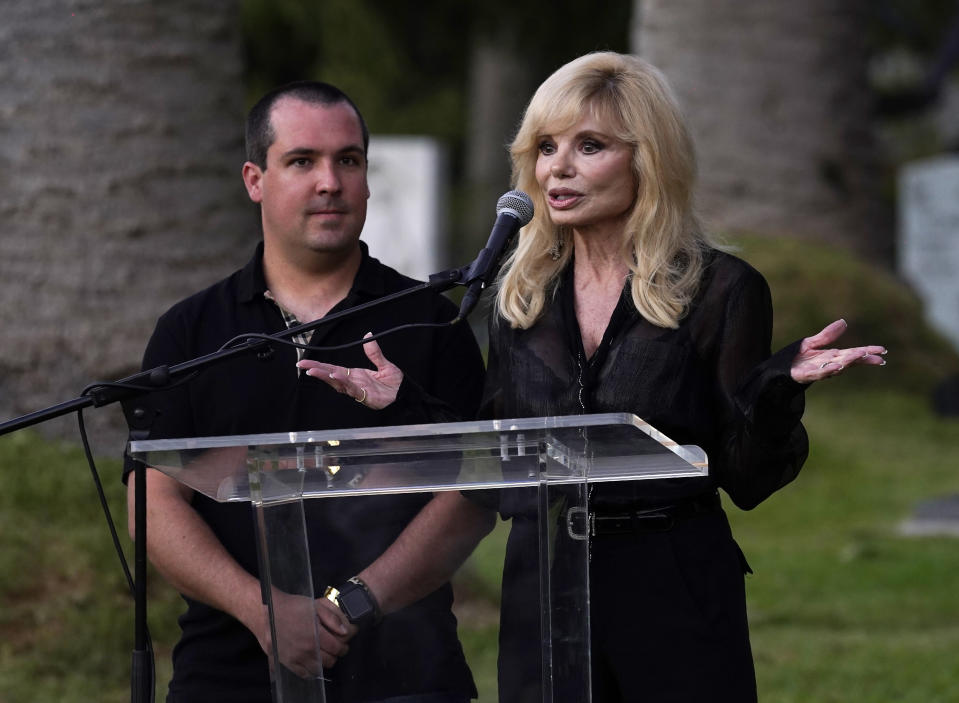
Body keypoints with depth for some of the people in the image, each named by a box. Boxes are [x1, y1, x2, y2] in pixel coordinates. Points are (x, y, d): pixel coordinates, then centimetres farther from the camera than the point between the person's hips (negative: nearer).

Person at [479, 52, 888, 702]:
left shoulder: (721, 289, -4)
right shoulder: (521, 295, 7)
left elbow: (747, 480, -5)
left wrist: (781, 386, -21)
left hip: (677, 600, -3)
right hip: (540, 596, 3)